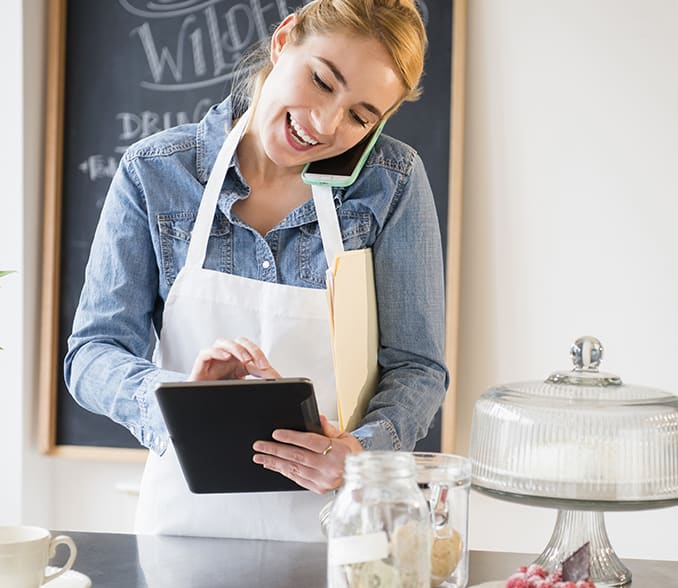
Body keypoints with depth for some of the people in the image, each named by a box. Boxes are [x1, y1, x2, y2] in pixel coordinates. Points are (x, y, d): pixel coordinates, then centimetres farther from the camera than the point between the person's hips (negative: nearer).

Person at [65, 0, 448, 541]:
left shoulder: (393, 181, -3)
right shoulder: (154, 173, -2)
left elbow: (417, 365, -2)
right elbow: (92, 355, -3)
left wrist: (362, 453, -21)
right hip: (188, 518, -1)